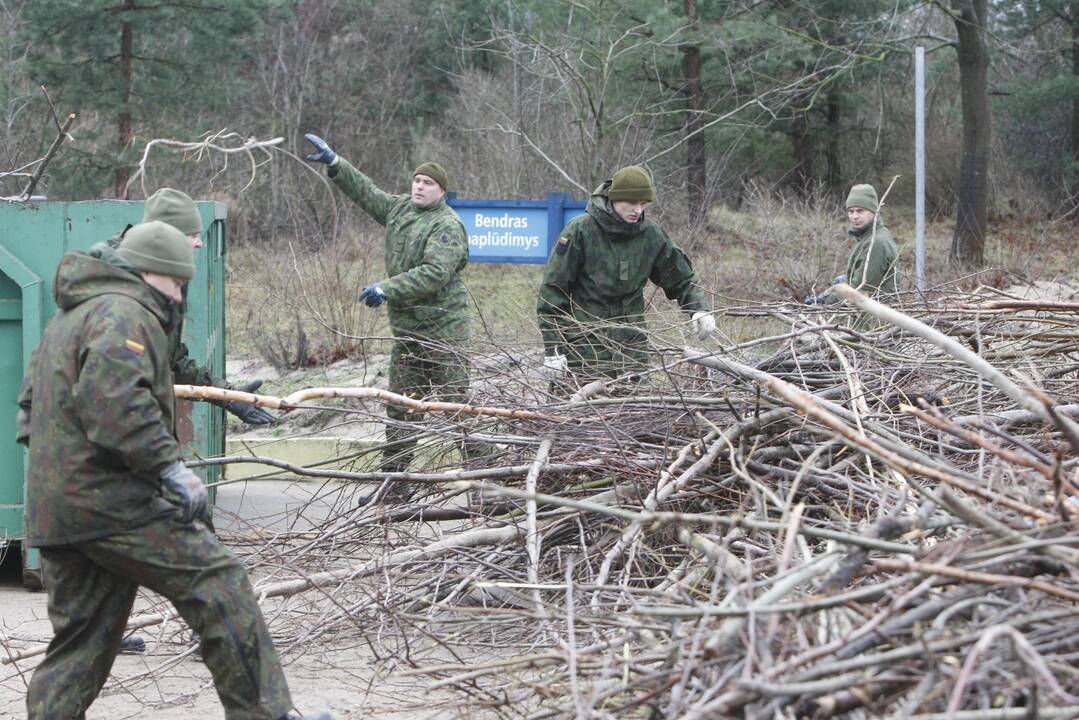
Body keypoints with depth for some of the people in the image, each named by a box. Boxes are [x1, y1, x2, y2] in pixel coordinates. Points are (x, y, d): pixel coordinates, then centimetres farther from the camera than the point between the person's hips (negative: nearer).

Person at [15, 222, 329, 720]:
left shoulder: (68, 317, 24)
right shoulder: (126, 314, -10)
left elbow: (32, 400, 31)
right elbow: (113, 398, -26)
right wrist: (169, 464, -25)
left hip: (53, 507, 10)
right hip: (114, 505, -10)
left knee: (78, 639, 12)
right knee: (220, 587, -6)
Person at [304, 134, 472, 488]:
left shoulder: (448, 226, -14)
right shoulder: (400, 208, 13)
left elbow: (435, 273, -26)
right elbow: (366, 192, 26)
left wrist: (388, 289, -29)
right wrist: (334, 163, 20)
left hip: (442, 329, -9)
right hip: (406, 329, 9)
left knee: (456, 404, -8)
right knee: (400, 407, 12)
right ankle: (394, 483, 19)